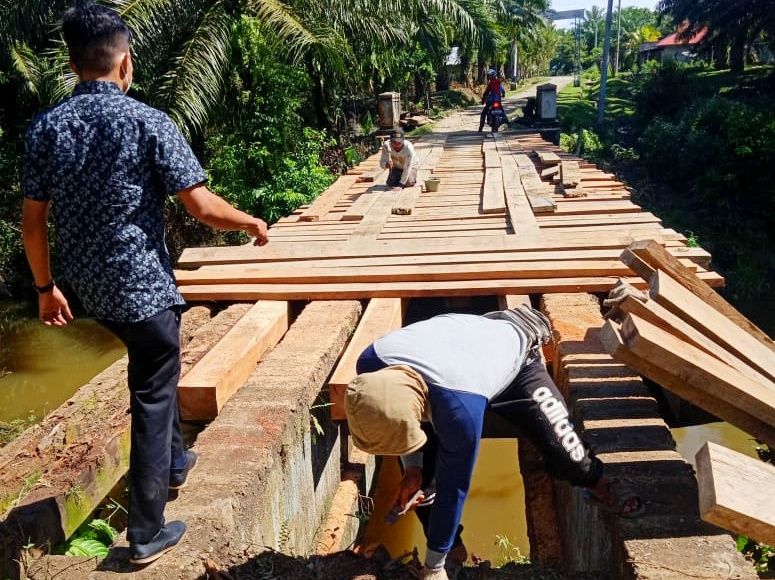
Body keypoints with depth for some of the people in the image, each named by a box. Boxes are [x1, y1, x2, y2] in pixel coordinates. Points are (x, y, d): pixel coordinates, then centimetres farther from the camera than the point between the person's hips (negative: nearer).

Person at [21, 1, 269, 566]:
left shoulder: (45, 126, 1)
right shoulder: (148, 122, -14)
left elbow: (33, 221, 4)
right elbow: (202, 206, -16)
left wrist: (46, 288, 16)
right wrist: (252, 223, 2)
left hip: (89, 288, 6)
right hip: (143, 287, -6)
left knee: (155, 372, 29)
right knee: (152, 398, 6)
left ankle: (174, 461, 44)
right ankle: (147, 533, 14)